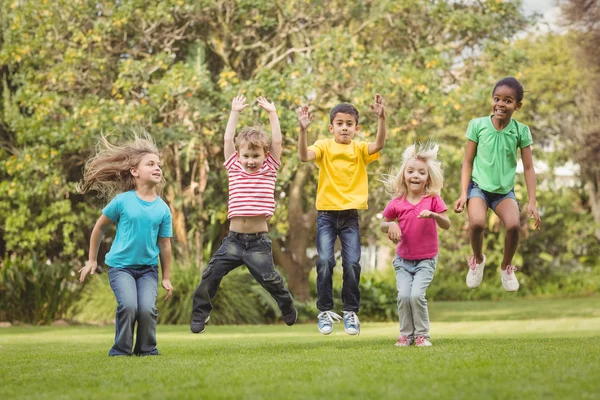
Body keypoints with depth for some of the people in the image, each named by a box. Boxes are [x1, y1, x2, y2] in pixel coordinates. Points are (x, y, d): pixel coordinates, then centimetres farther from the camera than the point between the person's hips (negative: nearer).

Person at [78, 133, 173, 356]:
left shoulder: (163, 209, -2)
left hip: (148, 268, 2)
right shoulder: (123, 201, -8)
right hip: (121, 265, -2)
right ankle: (120, 351, -3)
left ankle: (147, 350, 8)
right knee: (128, 306, -22)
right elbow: (99, 227, 5)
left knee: (147, 309, -16)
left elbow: (164, 245, 6)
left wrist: (166, 278, 10)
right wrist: (92, 261, 10)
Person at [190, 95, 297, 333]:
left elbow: (277, 142, -2)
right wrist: (235, 113, 7)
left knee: (269, 278, -4)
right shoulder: (235, 169, 8)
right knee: (211, 274, -7)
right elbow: (228, 140, 3)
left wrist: (272, 113, 2)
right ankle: (200, 315, 6)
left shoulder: (269, 170, 4)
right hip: (234, 239, 2)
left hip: (259, 242, -2)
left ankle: (288, 309, 21)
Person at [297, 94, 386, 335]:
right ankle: (325, 311, 3)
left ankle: (351, 312, 9)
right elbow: (304, 156, -17)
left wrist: (381, 118, -30)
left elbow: (379, 144, -15)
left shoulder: (360, 150, 5)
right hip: (326, 214, -1)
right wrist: (303, 129, -32)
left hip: (350, 215, 1)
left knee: (352, 264, -5)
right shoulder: (324, 146, 2)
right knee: (325, 262, -10)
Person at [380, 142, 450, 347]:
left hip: (426, 260, -2)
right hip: (403, 259, 2)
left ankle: (422, 334, -2)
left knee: (417, 295, -18)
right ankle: (406, 334, 6)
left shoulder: (433, 199, -7)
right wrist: (391, 226, -13)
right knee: (404, 295, -13)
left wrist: (433, 215, -31)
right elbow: (383, 224, 10)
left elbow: (447, 225, -12)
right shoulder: (397, 202, -3)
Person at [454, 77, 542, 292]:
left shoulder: (521, 131, -6)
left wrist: (532, 202, -9)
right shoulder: (477, 125, -8)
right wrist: (463, 193, -10)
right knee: (476, 223, -30)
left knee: (514, 225, -26)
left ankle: (506, 266, 7)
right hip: (479, 186, -1)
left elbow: (528, 168, -3)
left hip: (505, 191, 1)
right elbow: (468, 162, -2)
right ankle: (477, 260, 6)